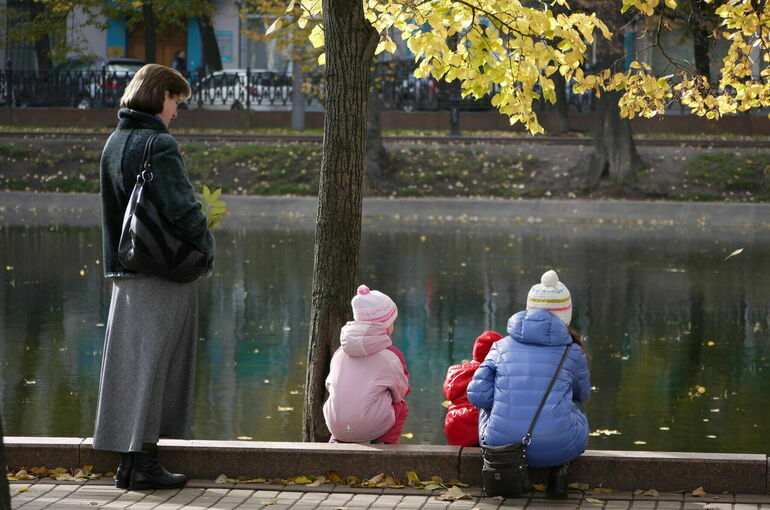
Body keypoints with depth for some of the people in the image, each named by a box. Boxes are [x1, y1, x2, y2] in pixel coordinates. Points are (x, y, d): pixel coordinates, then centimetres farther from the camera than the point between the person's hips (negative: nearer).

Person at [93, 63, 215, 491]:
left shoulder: (114, 143, 12)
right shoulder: (158, 145, -15)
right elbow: (181, 208, -22)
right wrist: (206, 245, -6)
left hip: (125, 270, 8)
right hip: (164, 272, -8)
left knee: (129, 363, 11)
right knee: (157, 362, -2)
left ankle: (130, 460, 15)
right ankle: (144, 460, -1)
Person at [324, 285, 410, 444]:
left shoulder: (340, 353, 10)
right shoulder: (392, 355, -2)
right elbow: (401, 391, 10)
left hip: (335, 425, 4)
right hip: (372, 426, -4)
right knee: (401, 406, 25)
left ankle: (337, 441, 18)